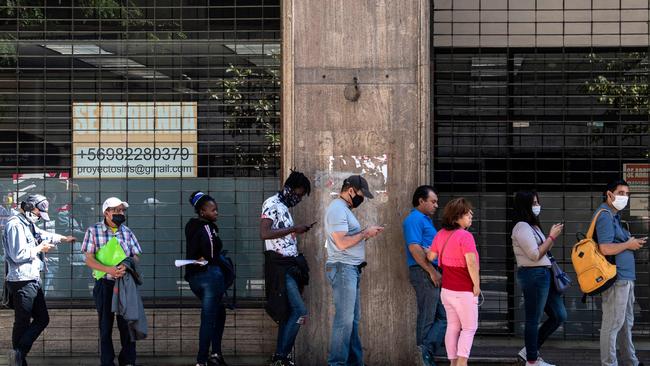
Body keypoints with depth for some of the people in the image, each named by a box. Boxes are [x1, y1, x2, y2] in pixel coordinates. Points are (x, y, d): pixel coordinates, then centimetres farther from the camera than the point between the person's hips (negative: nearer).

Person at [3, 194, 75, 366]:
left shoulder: (29, 224, 16)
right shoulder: (15, 225, -15)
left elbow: (44, 234, 37)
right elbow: (18, 255, -23)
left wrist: (63, 239, 35)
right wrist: (39, 249, -11)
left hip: (34, 280, 10)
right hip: (22, 282, -10)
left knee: (42, 319, 9)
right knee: (22, 323, -3)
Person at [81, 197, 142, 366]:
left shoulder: (127, 232, 8)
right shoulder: (94, 231, -2)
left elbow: (136, 257, 5)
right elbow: (89, 260, -7)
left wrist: (127, 265, -18)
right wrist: (109, 269, -23)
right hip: (104, 284, -2)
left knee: (127, 324, 3)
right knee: (105, 326, 6)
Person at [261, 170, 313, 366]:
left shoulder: (285, 207, 19)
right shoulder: (272, 204, -10)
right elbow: (264, 233, -23)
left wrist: (297, 232, 13)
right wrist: (293, 229, -20)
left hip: (290, 265, 10)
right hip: (279, 265, -10)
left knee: (288, 312, 9)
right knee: (300, 311, -14)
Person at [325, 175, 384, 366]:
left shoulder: (344, 209, 20)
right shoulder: (337, 209, -13)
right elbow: (342, 243, -21)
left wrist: (367, 233, 7)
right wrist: (365, 233, -11)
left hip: (351, 270, 11)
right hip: (343, 269, -11)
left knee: (353, 319, 11)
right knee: (344, 319, -9)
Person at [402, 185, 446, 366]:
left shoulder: (426, 220, 22)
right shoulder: (415, 219, -10)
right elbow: (414, 248, -20)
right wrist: (432, 271, -19)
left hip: (432, 273, 10)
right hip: (423, 272, -10)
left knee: (443, 316, 7)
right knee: (427, 317, -5)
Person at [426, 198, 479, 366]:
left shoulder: (441, 234, 5)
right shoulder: (465, 236, -19)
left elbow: (430, 256, 13)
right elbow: (471, 262, -25)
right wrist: (476, 284, -16)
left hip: (447, 289, 7)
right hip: (464, 291, -7)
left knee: (452, 327, 14)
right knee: (469, 328, 2)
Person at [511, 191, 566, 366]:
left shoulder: (532, 226, 17)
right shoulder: (522, 227, -12)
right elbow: (535, 255, -16)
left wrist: (553, 236, 8)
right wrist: (552, 237, -10)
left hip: (544, 274, 10)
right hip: (533, 275, -10)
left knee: (559, 315, 13)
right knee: (533, 319, 0)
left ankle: (530, 350, 20)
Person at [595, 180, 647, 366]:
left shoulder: (614, 215, 17)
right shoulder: (605, 216, -15)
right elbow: (606, 249, -25)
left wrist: (632, 241, 7)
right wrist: (629, 245, -12)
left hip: (625, 277, 11)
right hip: (616, 278, -11)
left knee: (626, 323, 18)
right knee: (613, 324, -5)